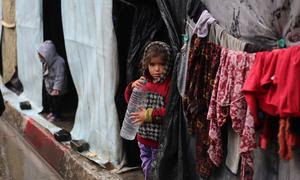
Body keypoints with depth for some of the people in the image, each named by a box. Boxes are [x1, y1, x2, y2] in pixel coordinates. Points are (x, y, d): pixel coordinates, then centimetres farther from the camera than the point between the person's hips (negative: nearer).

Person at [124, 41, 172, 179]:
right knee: (146, 168, 23)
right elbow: (129, 100, 13)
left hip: (160, 138, -7)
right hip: (143, 135, 7)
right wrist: (132, 87, -7)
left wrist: (149, 114, -23)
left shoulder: (170, 84, -18)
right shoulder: (144, 81, 4)